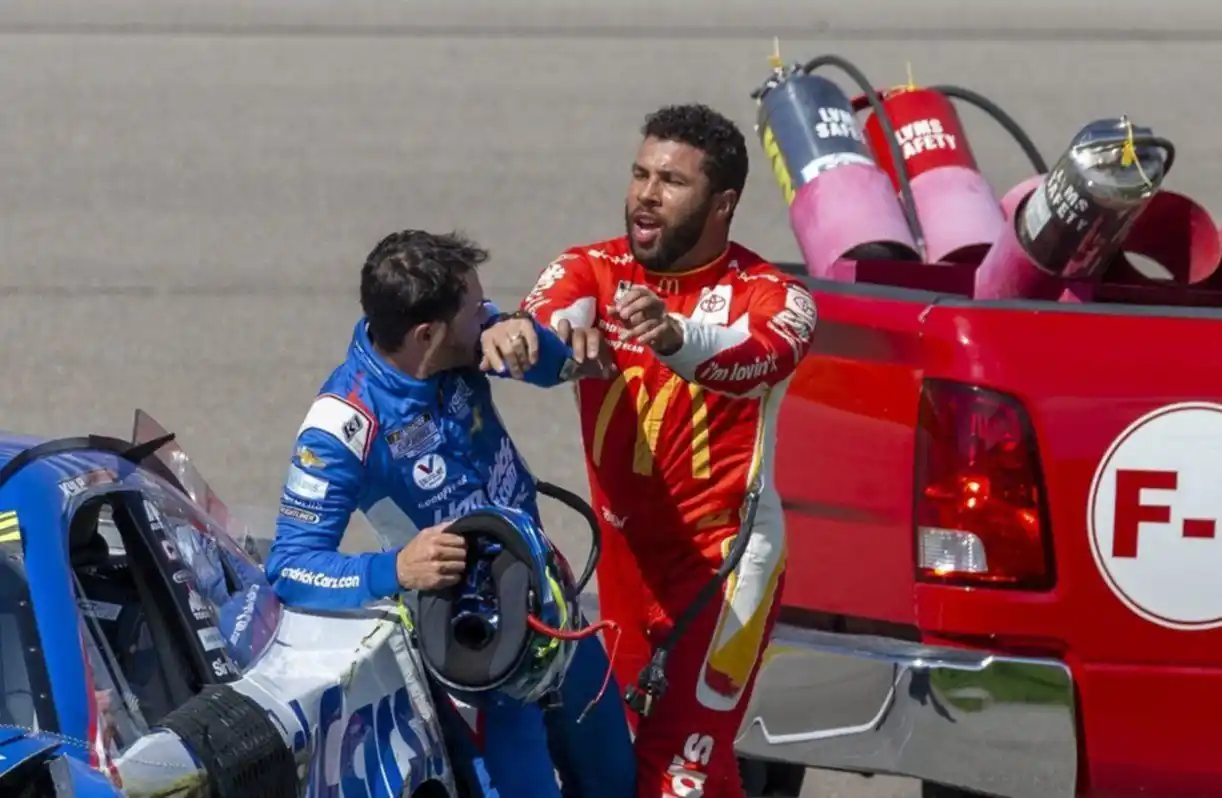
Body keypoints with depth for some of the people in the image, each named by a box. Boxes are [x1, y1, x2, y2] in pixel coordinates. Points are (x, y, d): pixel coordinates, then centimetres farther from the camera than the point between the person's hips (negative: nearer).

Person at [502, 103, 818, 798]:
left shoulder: (769, 296, -13)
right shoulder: (595, 271, -2)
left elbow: (762, 355, -37)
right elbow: (551, 307, -25)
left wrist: (678, 338, -60)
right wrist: (546, 326, -52)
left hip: (726, 553, -5)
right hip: (624, 550, 5)